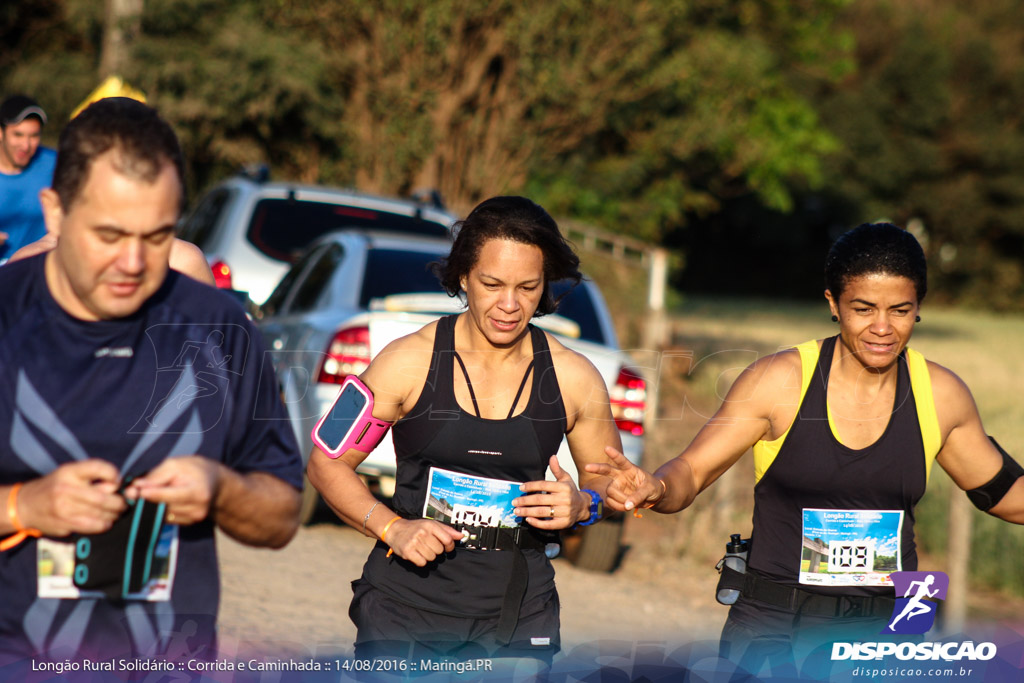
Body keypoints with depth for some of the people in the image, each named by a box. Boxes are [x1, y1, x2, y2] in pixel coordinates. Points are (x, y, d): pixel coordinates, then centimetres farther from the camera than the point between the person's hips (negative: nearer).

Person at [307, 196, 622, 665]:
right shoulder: (411, 361, -4)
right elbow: (326, 464, 1)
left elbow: (612, 484, 14)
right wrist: (392, 528, -13)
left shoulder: (573, 378, 2)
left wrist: (583, 506, -8)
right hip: (406, 603, -1)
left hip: (517, 607, 1)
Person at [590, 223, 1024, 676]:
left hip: (886, 632, 2)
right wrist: (655, 490, -26)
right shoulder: (780, 380, -7)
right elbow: (690, 471, -5)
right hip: (771, 629, -2)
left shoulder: (940, 394, 2)